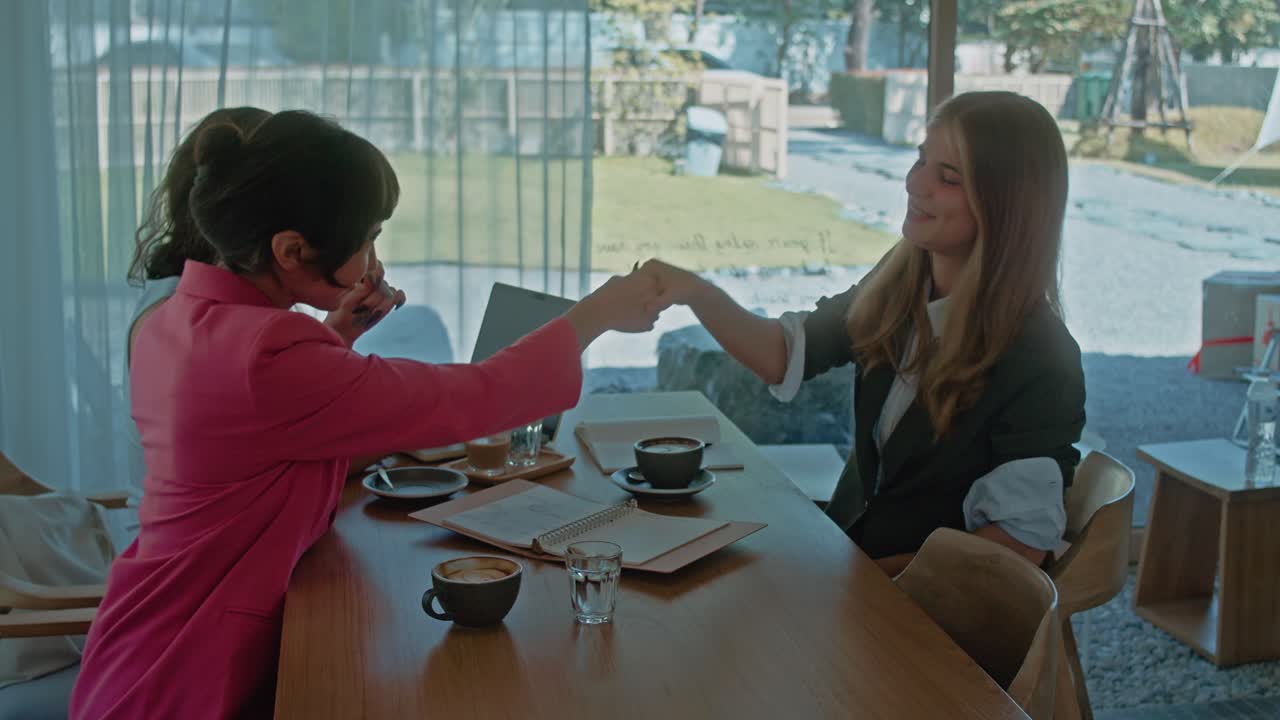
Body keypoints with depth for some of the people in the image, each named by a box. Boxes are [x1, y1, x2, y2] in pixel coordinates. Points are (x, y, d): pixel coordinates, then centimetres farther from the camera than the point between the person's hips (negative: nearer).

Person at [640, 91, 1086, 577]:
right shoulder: (899, 282, -1)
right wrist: (697, 293, -14)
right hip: (846, 547, 6)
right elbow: (785, 354, 3)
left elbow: (1024, 539, -18)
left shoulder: (1039, 357, -21)